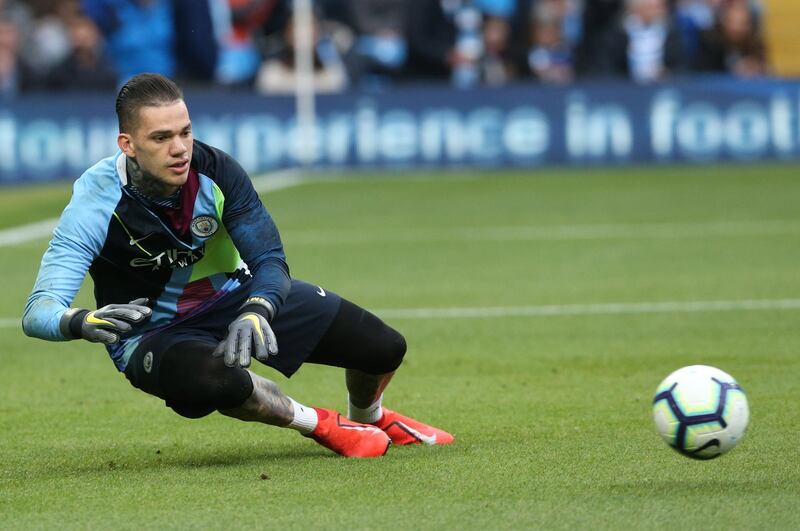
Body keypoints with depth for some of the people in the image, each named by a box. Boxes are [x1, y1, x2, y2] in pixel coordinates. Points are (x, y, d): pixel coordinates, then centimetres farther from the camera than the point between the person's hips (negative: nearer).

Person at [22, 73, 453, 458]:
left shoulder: (215, 171, -20)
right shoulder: (95, 207, -30)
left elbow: (270, 260, -16)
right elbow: (38, 312, -37)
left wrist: (255, 313, -39)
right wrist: (85, 322, -61)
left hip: (237, 295, 4)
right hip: (152, 332, -4)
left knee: (385, 348, -1)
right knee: (221, 382, -41)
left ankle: (370, 415, 38)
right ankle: (319, 425, -8)